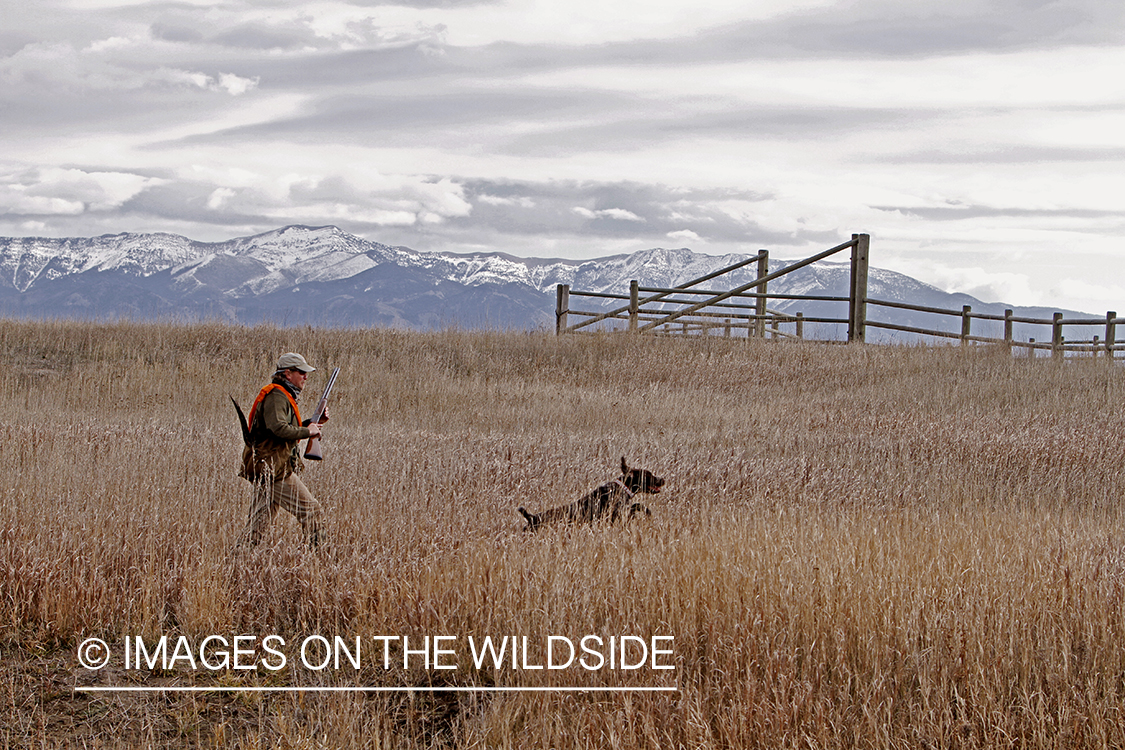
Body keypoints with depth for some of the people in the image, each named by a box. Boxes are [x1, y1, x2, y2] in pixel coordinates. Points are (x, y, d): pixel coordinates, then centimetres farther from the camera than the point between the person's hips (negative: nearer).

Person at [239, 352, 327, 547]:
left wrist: (315, 422, 10)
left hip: (265, 469, 10)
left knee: (260, 519, 9)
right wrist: (308, 431, -18)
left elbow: (290, 428, 24)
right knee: (310, 509, -7)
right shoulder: (276, 396, -14)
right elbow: (278, 428, -28)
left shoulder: (285, 396, 20)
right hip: (274, 468, -10)